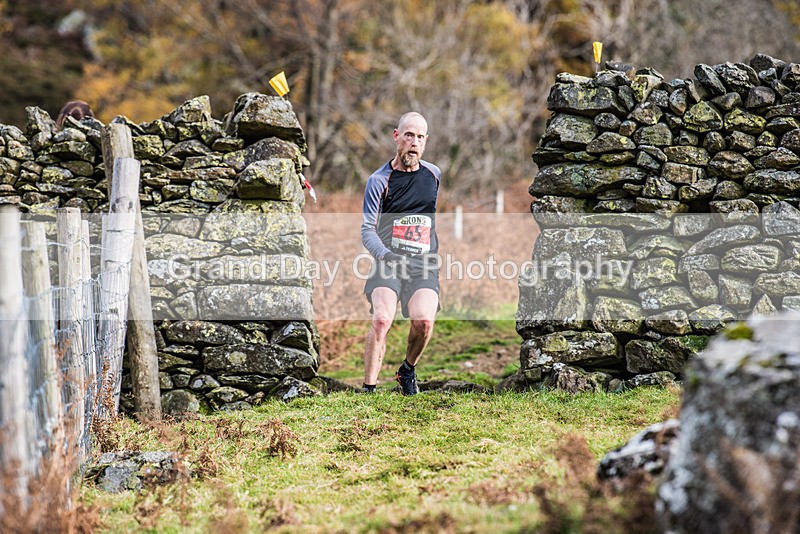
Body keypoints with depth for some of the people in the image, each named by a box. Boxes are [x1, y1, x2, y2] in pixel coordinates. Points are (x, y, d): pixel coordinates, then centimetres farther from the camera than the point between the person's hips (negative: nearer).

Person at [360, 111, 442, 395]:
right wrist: (385, 255, -23)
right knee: (382, 319, -26)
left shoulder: (434, 174, 13)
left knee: (423, 321, -22)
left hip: (424, 264, 2)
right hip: (388, 260, -2)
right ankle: (369, 388, -20)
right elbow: (367, 230, -4)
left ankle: (408, 369, 8)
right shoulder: (379, 180, 0)